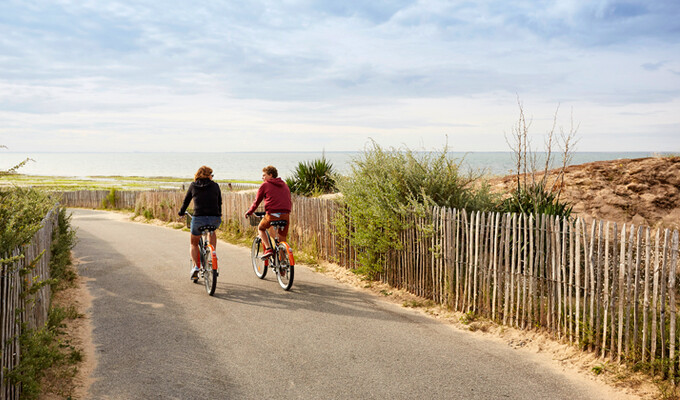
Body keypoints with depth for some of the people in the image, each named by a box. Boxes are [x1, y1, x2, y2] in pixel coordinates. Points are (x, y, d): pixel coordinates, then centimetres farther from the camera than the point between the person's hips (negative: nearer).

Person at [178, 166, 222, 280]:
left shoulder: (193, 185, 10)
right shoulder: (215, 185, 9)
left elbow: (186, 201, 19)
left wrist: (181, 212, 36)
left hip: (198, 219, 0)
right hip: (214, 219, 0)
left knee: (194, 244, 22)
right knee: (212, 232, 36)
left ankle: (196, 266, 3)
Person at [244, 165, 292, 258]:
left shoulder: (265, 185, 4)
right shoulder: (284, 184, 18)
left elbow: (257, 201, 9)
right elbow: (289, 201, 22)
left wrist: (249, 212, 22)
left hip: (272, 214, -4)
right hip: (285, 215, 4)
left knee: (261, 228, 23)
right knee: (282, 239, 14)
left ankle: (268, 248, 4)